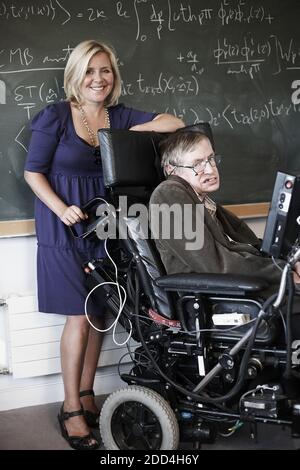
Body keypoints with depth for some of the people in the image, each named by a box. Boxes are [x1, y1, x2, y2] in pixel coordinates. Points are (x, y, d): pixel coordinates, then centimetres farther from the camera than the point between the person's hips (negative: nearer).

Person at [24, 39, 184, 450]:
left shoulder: (119, 116, 6)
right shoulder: (55, 117, -6)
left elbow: (174, 123, 2)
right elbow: (33, 172, -6)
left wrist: (131, 131, -12)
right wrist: (62, 210, -20)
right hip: (65, 228, -5)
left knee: (99, 312, 7)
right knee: (79, 317, -6)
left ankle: (86, 394, 22)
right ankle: (71, 408, 6)